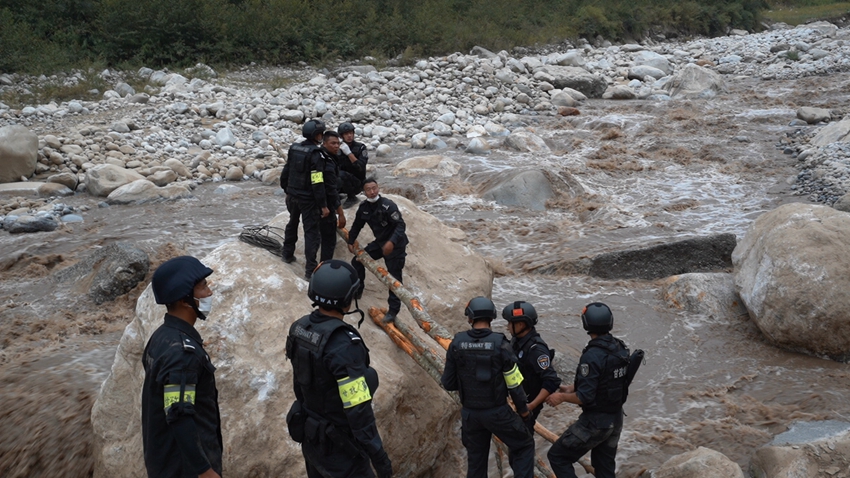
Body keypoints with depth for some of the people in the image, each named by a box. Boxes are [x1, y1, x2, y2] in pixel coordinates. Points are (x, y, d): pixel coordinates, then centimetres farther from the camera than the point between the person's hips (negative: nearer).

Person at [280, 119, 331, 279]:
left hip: (292, 195, 7)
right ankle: (310, 269, -4)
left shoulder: (294, 149, 2)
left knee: (292, 223, 28)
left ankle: (287, 254, 44)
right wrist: (323, 205, -19)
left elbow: (286, 172, 12)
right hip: (308, 199, -7)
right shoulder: (315, 154, -20)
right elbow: (317, 183, -23)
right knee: (311, 232, -2)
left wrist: (287, 190, 26)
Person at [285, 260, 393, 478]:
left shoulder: (300, 329, -6)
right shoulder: (344, 345, -32)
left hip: (310, 436, 8)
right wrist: (379, 457, -20)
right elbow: (358, 411, -29)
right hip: (338, 447, -8)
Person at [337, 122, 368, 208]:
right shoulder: (339, 148, 3)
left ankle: (352, 198, -10)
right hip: (342, 182, 4)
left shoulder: (361, 147, -9)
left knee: (341, 174, -33)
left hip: (357, 183, -4)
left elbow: (361, 168, -22)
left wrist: (349, 153, -27)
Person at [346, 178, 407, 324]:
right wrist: (350, 242, 9)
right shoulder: (364, 208, -2)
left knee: (394, 277, -10)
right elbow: (357, 226, 15)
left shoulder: (388, 206, -23)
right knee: (357, 261, 11)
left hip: (395, 245, -7)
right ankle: (357, 291, 29)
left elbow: (401, 225, -28)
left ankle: (393, 310, -5)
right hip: (379, 243, 7)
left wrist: (392, 242, -40)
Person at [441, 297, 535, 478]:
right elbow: (514, 384, -11)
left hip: (470, 413, 3)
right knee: (524, 445, 17)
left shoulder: (457, 343, -6)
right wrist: (524, 410, 5)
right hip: (497, 412, -3)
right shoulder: (500, 344, -15)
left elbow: (448, 383, -2)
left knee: (476, 459, 17)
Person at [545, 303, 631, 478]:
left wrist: (562, 397, -7)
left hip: (595, 422, -8)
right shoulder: (620, 348, 2)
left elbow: (585, 397, -25)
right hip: (615, 418, 8)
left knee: (557, 456, 4)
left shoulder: (592, 356, -24)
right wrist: (572, 388, 16)